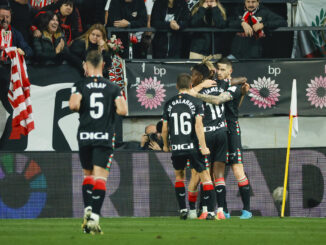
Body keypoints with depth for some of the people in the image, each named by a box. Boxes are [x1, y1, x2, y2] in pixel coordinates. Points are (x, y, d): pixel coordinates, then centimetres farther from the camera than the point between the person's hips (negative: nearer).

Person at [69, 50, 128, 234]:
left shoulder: (81, 86, 2)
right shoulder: (113, 88, 5)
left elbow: (73, 104, -16)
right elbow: (123, 110, -7)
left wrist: (79, 108, 7)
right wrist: (109, 110, 13)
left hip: (85, 136, 1)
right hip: (105, 138, -1)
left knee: (88, 175, 20)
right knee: (100, 178, -5)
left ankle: (88, 210, 6)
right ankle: (94, 217, -18)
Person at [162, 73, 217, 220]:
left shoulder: (169, 104, 6)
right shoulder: (196, 102, -4)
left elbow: (165, 129, 8)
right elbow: (198, 125, -12)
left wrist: (166, 145, 25)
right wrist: (203, 146, -11)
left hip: (176, 147, 3)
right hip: (193, 147, -3)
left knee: (179, 175, 23)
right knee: (204, 176, 2)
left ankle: (183, 210, 16)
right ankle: (211, 212, -8)